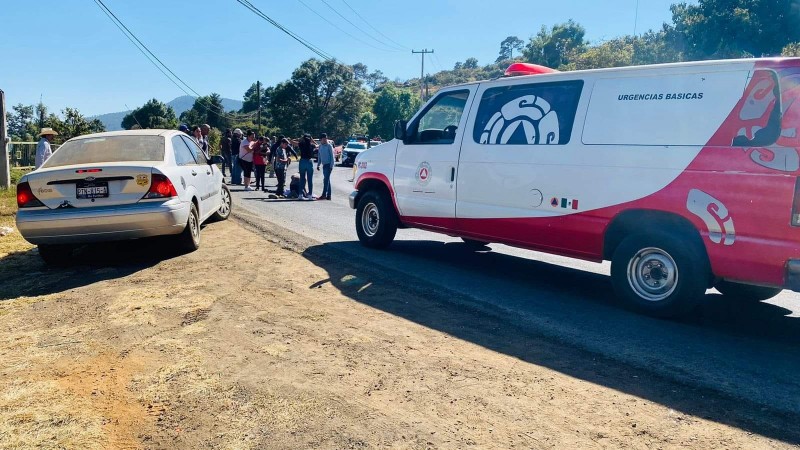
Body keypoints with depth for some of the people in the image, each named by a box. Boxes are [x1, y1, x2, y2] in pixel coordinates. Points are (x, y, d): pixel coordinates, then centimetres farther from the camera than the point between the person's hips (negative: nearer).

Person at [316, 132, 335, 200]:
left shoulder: (329, 146, -7)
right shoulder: (320, 146, 12)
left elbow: (332, 156, -10)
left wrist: (331, 165, -16)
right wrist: (318, 165, 16)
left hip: (328, 164, -7)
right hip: (324, 165, 7)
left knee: (326, 180, -12)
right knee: (327, 180, 9)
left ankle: (324, 195, -15)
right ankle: (328, 195, 12)